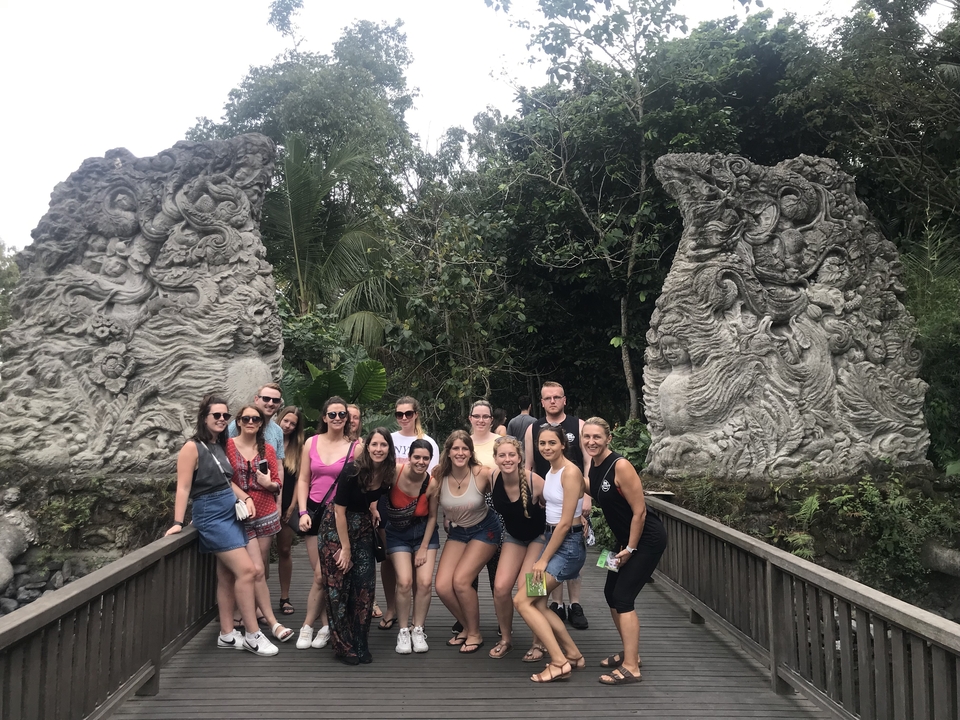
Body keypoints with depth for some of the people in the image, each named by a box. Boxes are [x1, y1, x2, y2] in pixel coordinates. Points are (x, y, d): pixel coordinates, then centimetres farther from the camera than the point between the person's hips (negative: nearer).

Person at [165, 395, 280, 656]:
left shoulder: (220, 445, 12)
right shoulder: (192, 447, -11)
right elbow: (183, 487, -15)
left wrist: (246, 497, 4)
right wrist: (178, 522, -20)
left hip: (231, 514, 8)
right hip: (212, 516, -8)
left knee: (227, 576, 10)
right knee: (247, 570, -12)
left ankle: (227, 634, 19)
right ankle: (253, 635, -3)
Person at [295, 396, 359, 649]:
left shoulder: (355, 447, -4)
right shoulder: (311, 443, 5)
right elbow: (303, 481, 7)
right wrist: (303, 512, -3)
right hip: (315, 512, 3)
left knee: (322, 575, -3)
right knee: (323, 574, 4)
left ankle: (308, 626, 15)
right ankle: (326, 625, 19)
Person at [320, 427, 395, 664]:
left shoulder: (387, 475, -8)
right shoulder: (352, 471, -23)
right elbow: (339, 511, -18)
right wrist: (345, 548, -14)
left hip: (362, 529, 5)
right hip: (335, 527, -5)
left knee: (365, 585, -1)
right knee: (339, 585, -4)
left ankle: (360, 644, 12)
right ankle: (343, 647, 8)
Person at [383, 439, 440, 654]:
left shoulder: (433, 484, -19)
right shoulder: (395, 472, -23)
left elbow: (432, 516, -7)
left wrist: (424, 548, -5)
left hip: (424, 532, 1)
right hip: (398, 533, -1)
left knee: (425, 582, -9)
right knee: (404, 581, -15)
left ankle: (418, 630, 11)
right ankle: (403, 631, 4)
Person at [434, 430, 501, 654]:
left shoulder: (482, 474, -24)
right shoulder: (439, 476, -18)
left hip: (484, 529, -4)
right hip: (457, 531, 4)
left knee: (461, 580, -16)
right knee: (442, 587, -7)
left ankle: (475, 634, 7)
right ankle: (467, 627, 21)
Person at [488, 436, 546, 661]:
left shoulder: (534, 481, -31)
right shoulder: (493, 478, -20)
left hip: (539, 536, -4)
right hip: (514, 536, 4)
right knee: (500, 588, -8)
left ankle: (539, 643, 9)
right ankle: (506, 638, 17)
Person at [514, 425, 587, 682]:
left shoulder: (570, 472, -18)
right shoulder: (550, 471, 9)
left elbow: (565, 523, -19)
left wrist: (543, 560, -15)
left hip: (568, 544, -9)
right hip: (552, 539, 9)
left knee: (522, 601, -10)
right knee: (537, 604, 8)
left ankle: (559, 662, -5)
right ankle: (573, 654, 22)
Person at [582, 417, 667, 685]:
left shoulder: (620, 466, -24)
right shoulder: (592, 466, 1)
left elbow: (639, 511, -22)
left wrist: (630, 549, -15)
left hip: (647, 539, -9)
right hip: (626, 538, 9)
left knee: (623, 597, -10)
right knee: (611, 593, 12)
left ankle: (631, 668, -2)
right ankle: (629, 653, 29)